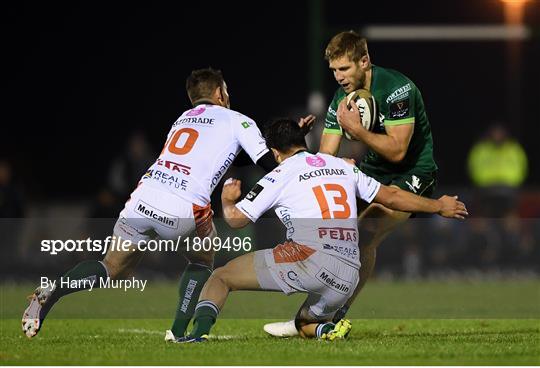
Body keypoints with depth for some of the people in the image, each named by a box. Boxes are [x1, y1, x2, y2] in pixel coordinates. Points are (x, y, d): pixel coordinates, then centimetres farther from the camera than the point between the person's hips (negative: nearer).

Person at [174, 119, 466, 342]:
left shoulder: (281, 175, 7)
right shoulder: (343, 167, 21)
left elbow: (236, 219, 9)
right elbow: (390, 197, 26)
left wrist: (227, 200, 32)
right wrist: (438, 206, 39)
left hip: (308, 257, -5)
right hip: (348, 279, 5)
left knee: (220, 277, 5)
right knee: (305, 323, 31)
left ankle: (200, 330, -23)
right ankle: (326, 329, -5)